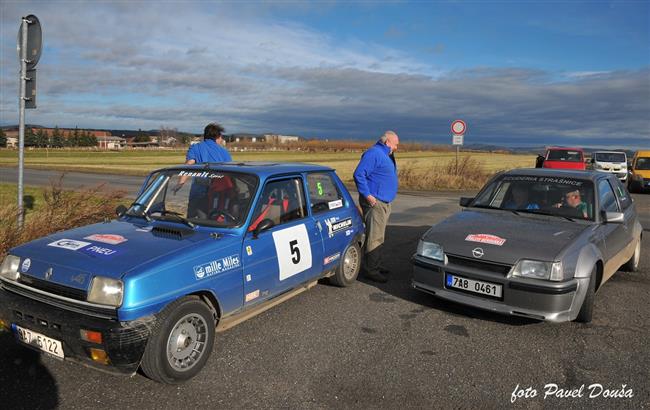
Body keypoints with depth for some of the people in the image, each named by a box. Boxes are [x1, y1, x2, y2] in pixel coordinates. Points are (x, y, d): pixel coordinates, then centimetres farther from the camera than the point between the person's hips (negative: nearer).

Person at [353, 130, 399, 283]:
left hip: (384, 202, 11)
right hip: (375, 202, -11)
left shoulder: (385, 155, 18)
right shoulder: (374, 153, -15)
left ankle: (376, 265, 27)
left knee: (379, 236, 16)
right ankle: (370, 270, -3)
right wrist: (367, 195, -24)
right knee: (374, 237, -8)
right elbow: (359, 174, -23)